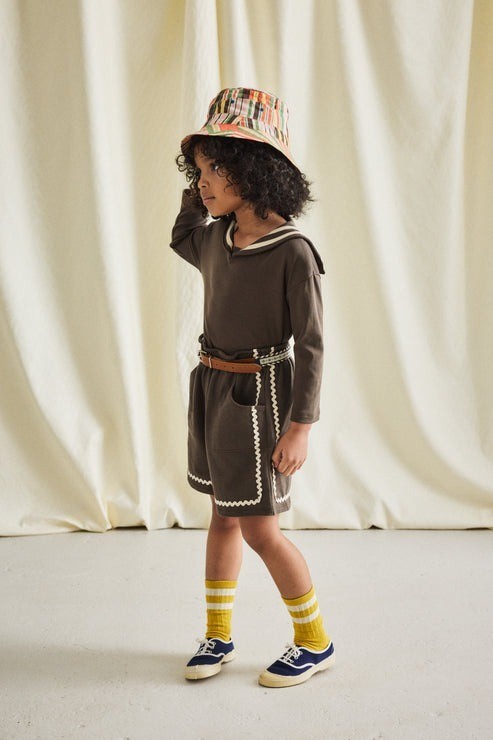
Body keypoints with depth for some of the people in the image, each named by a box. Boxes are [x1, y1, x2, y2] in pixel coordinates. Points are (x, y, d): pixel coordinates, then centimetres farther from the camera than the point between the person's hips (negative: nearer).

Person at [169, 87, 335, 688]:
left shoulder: (292, 251, -17)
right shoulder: (217, 236, 4)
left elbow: (310, 344, -15)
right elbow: (182, 240, 29)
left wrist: (300, 425, -17)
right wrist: (194, 190, 12)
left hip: (258, 392, -7)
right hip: (211, 386, 7)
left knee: (259, 528, 0)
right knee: (223, 516, 16)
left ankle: (315, 643, 20)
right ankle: (218, 636, 30)